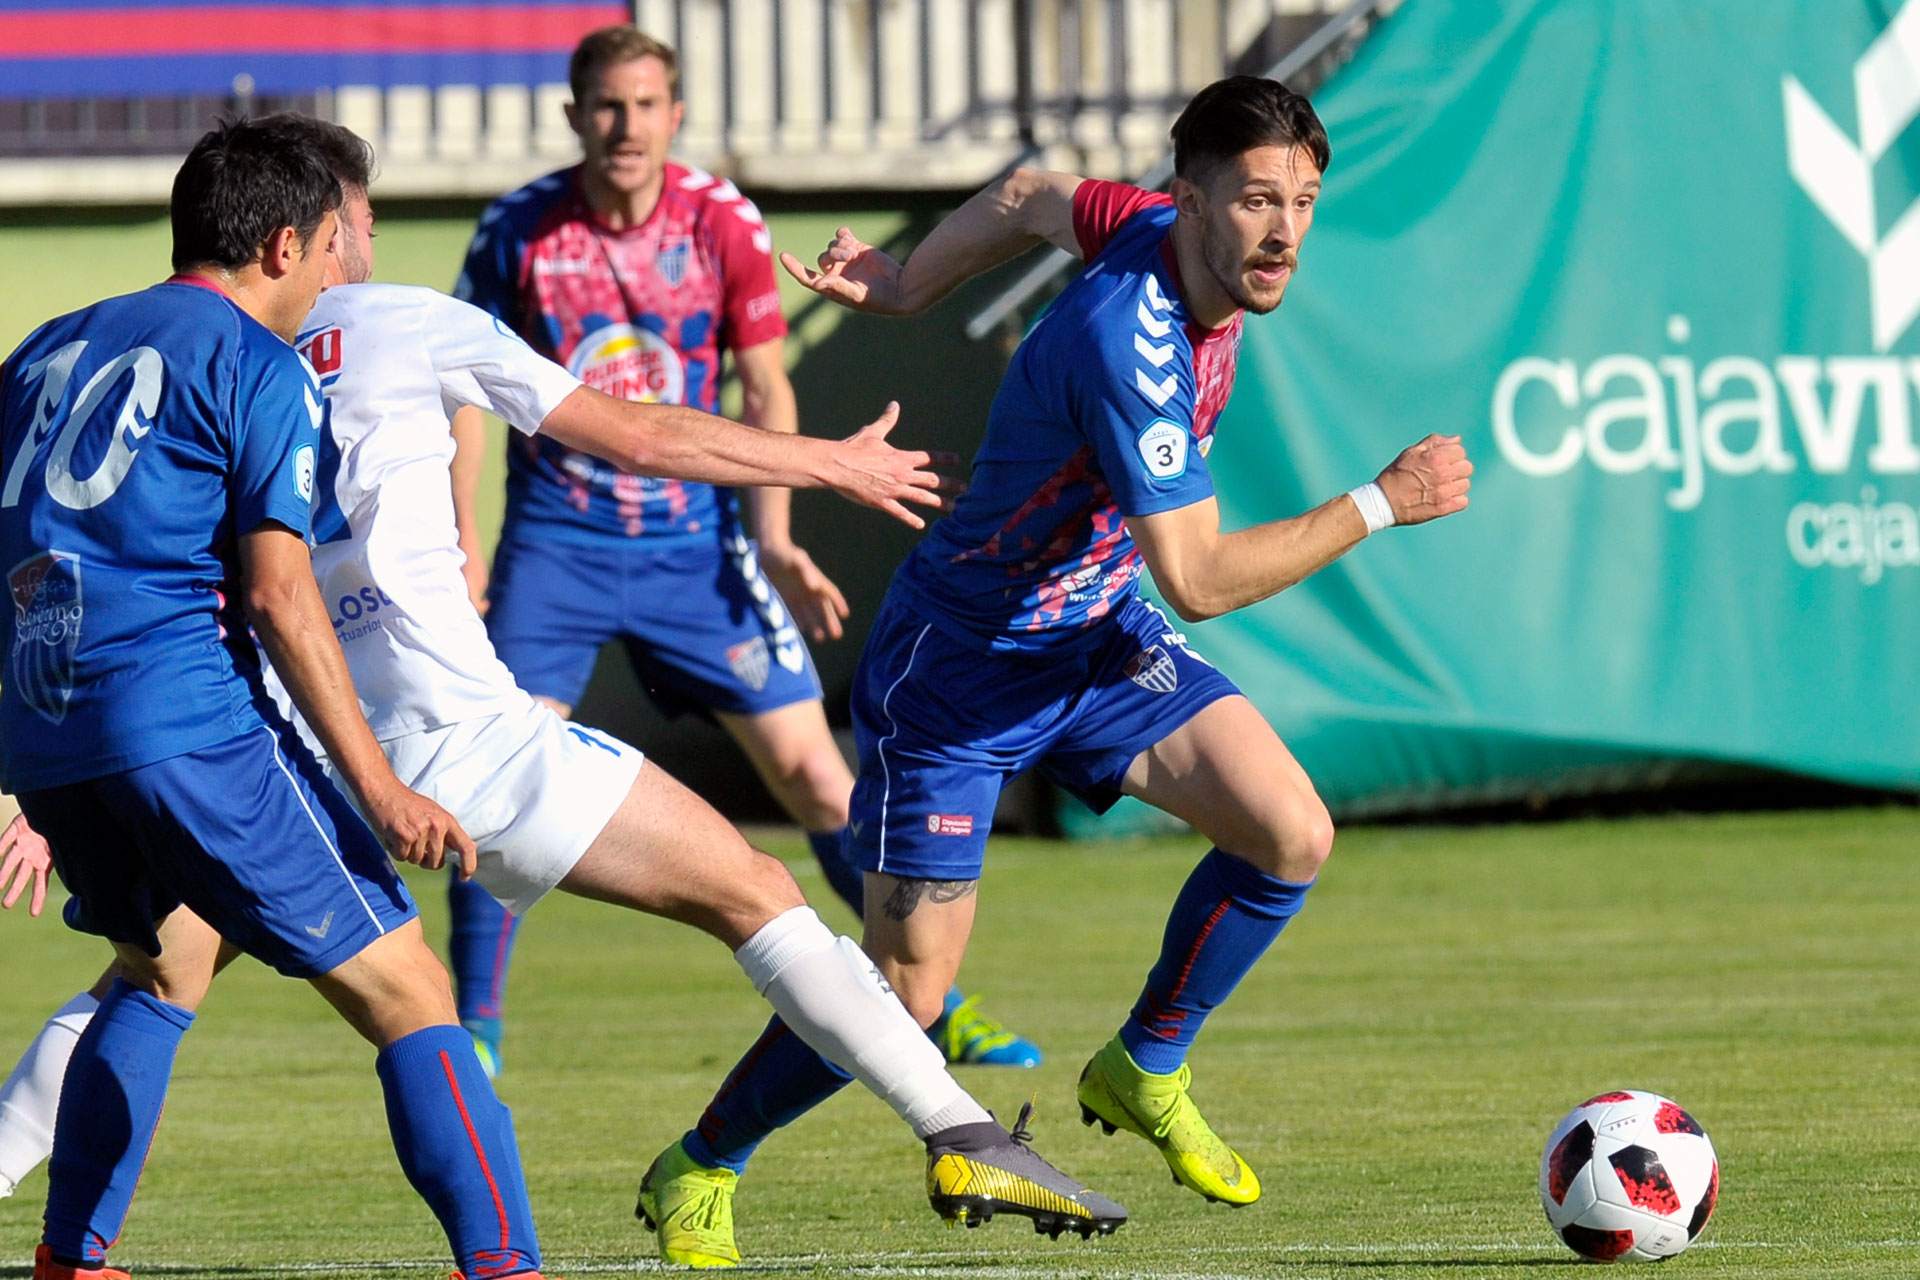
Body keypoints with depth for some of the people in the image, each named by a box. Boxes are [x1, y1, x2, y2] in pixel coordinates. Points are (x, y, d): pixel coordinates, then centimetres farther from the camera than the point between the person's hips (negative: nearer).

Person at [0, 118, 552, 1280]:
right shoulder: (257, 366, -1)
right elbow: (277, 592, -10)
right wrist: (381, 791, -11)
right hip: (187, 723, -7)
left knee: (165, 963, 32)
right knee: (408, 996, -5)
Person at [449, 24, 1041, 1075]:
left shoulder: (722, 224, -6)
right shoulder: (518, 231, -7)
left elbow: (765, 388, 3)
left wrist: (771, 536, -5)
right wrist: (459, 538, -5)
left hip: (693, 537, 1)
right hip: (556, 542, -1)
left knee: (812, 775, -1)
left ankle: (937, 1008, 11)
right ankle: (472, 1036, 2)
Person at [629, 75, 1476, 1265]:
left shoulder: (1160, 227, -9)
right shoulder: (1131, 342, -34)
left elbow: (1032, 198, 11)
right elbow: (1199, 578, -34)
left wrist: (907, 285, 22)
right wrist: (1383, 504, -30)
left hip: (1096, 634, 8)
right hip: (959, 663, -8)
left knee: (1293, 834, -11)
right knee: (904, 998, -4)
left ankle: (1144, 1072, 12)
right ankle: (702, 1166, 20)